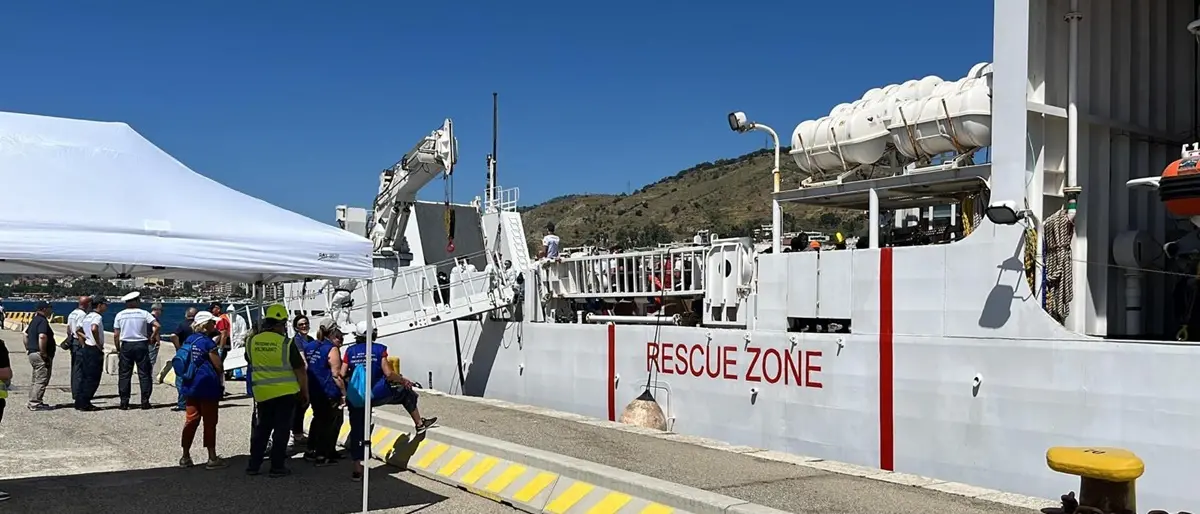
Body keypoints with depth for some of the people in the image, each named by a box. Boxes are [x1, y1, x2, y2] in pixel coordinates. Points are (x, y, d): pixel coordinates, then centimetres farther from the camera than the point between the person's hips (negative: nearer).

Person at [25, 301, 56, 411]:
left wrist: (28, 348, 25)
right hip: (40, 355, -11)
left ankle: (32, 402, 22)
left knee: (37, 380, 17)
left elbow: (26, 335, 26)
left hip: (32, 353, 11)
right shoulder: (43, 321, -16)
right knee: (41, 380, -6)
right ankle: (35, 404, -6)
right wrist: (43, 353, -24)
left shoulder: (34, 320, 16)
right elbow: (42, 337, -30)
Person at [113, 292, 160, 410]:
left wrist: (118, 349, 12)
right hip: (141, 345, -2)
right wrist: (152, 337, 1)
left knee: (124, 374, 7)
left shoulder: (120, 315, 4)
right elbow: (157, 326, -14)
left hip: (126, 346, 2)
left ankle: (124, 403, 6)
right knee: (144, 374, 3)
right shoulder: (144, 313, -2)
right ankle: (145, 402, 2)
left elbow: (116, 335, 2)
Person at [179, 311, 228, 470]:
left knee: (191, 420, 12)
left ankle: (185, 457, 17)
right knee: (210, 422, 0)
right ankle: (212, 458, 4)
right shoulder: (208, 342, -15)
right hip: (207, 386, -7)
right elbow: (219, 366, -12)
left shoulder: (188, 340, 8)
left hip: (190, 385, 7)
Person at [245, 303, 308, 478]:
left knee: (261, 428, 16)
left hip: (262, 392, 4)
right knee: (281, 429, 5)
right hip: (285, 392, -4)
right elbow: (300, 370, -10)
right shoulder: (286, 343, -14)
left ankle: (254, 465, 20)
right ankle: (277, 467, 8)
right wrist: (305, 391, 2)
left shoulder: (252, 342, -1)